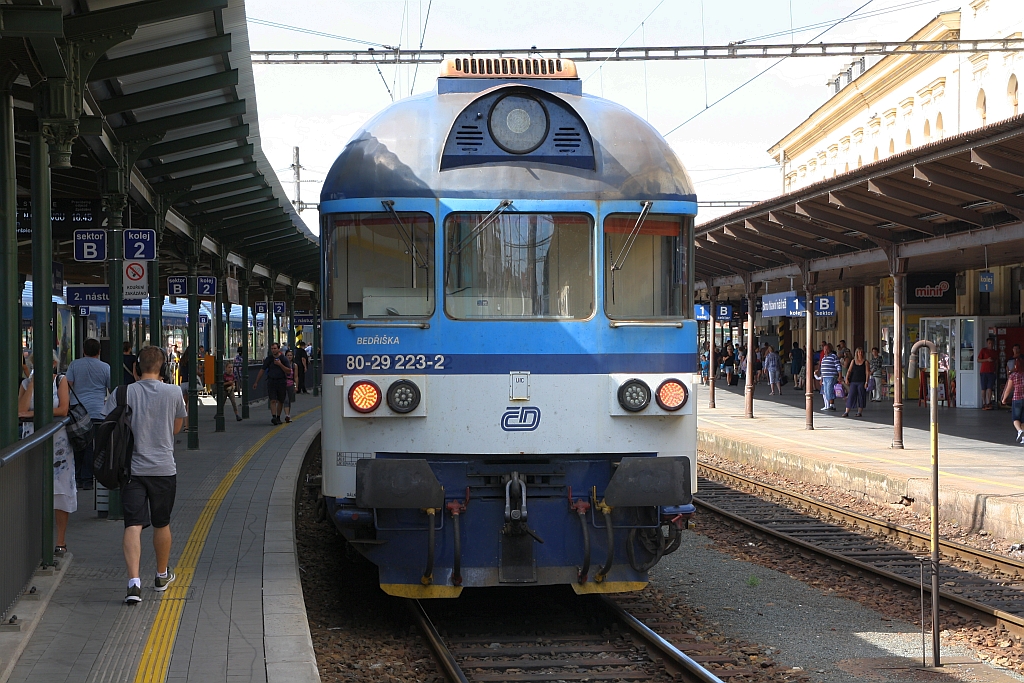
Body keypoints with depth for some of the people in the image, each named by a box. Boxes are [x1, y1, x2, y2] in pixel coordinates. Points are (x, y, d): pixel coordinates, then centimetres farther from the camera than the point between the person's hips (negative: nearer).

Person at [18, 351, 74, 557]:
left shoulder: (61, 380, 3)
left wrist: (34, 414, -7)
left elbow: (63, 409, -8)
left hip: (57, 441, -2)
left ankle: (61, 542, 3)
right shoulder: (26, 383, 8)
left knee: (59, 491, -2)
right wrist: (33, 383, -7)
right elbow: (20, 410, -7)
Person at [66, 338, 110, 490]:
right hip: (97, 413, -2)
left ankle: (76, 478, 12)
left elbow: (68, 385, 2)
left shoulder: (74, 364, 6)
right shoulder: (105, 367, 3)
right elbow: (112, 389, 9)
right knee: (92, 447, -1)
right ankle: (87, 480, -2)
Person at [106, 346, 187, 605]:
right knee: (161, 524, 18)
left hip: (131, 468, -1)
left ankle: (134, 581, -22)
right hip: (163, 468, 1)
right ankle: (162, 576, 34)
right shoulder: (173, 393, -3)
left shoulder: (122, 394, -5)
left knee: (133, 525, -5)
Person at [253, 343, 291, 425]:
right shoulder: (269, 359, 3)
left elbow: (288, 371, -4)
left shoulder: (283, 359, 0)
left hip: (281, 382, 0)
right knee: (273, 400, -12)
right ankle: (273, 417, -22)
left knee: (280, 401, 7)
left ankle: (278, 417, 20)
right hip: (271, 381, 0)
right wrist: (256, 382, 9)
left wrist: (280, 364, -17)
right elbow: (262, 370, 9)